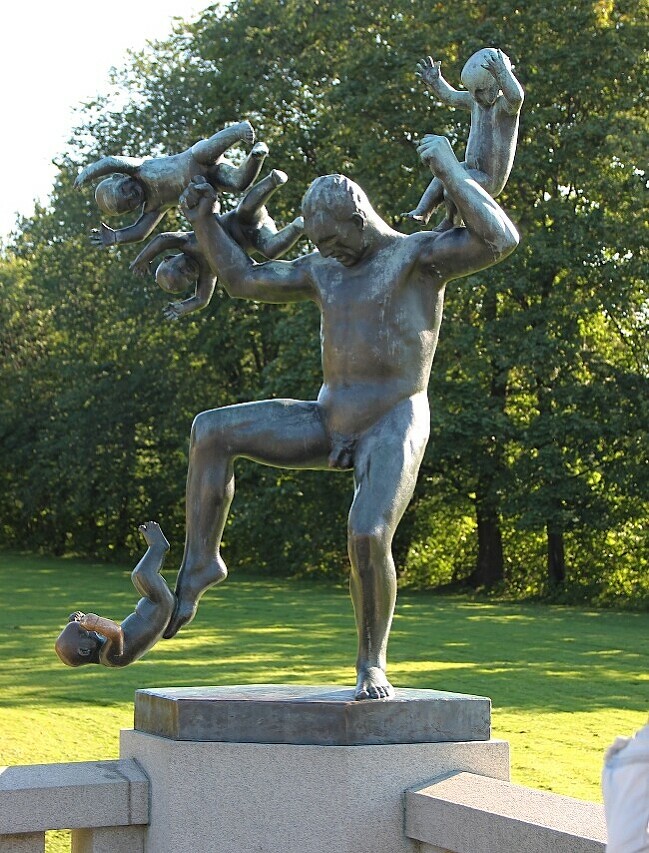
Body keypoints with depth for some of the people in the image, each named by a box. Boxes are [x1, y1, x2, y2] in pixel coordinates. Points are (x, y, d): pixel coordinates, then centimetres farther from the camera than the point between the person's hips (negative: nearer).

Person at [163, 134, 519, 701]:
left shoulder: (419, 254, -6)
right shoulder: (325, 271, 14)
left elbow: (501, 240, -22)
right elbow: (244, 280, 22)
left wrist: (450, 169, -19)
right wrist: (205, 223, 12)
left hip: (393, 428, -6)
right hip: (329, 422, 6)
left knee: (369, 538, -26)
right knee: (211, 431, -7)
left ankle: (372, 663, -4)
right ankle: (200, 564, -2)